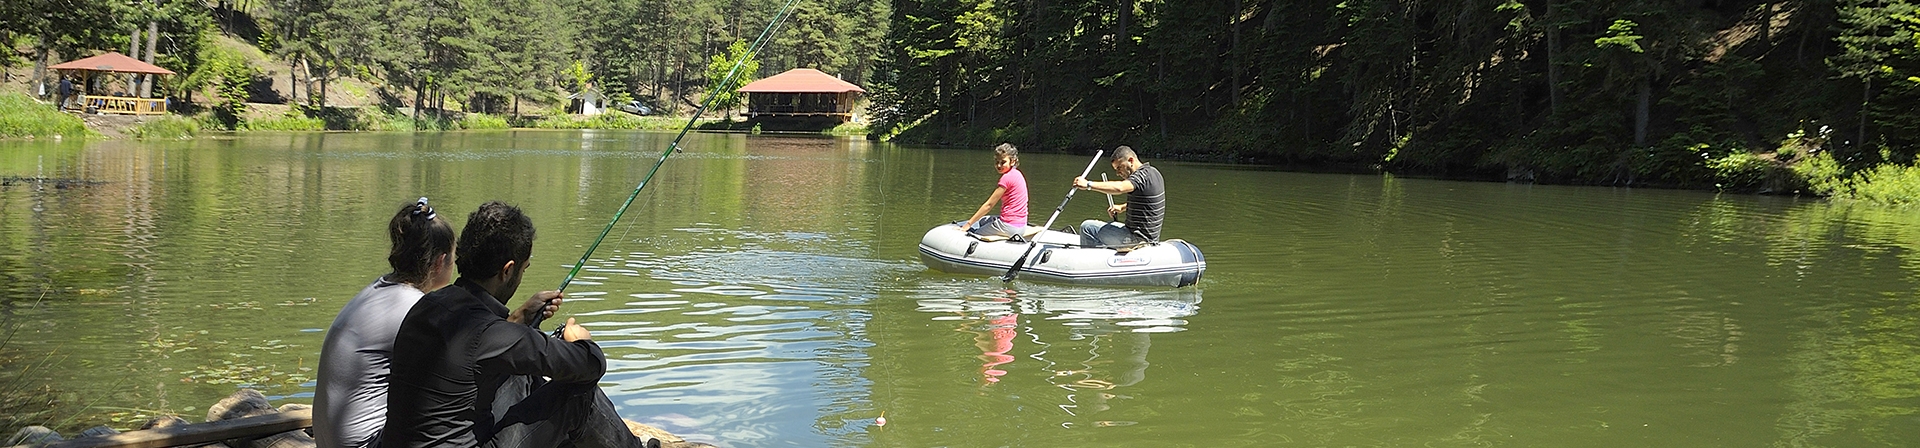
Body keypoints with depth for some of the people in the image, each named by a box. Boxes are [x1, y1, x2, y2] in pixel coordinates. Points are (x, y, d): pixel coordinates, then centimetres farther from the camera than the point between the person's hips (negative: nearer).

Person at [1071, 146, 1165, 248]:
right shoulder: (1153, 171, 11)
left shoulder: (1144, 174, -19)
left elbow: (1119, 188, -39)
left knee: (1087, 228, -11)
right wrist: (1123, 207, 17)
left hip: (1138, 238, -11)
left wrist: (1088, 184, -40)